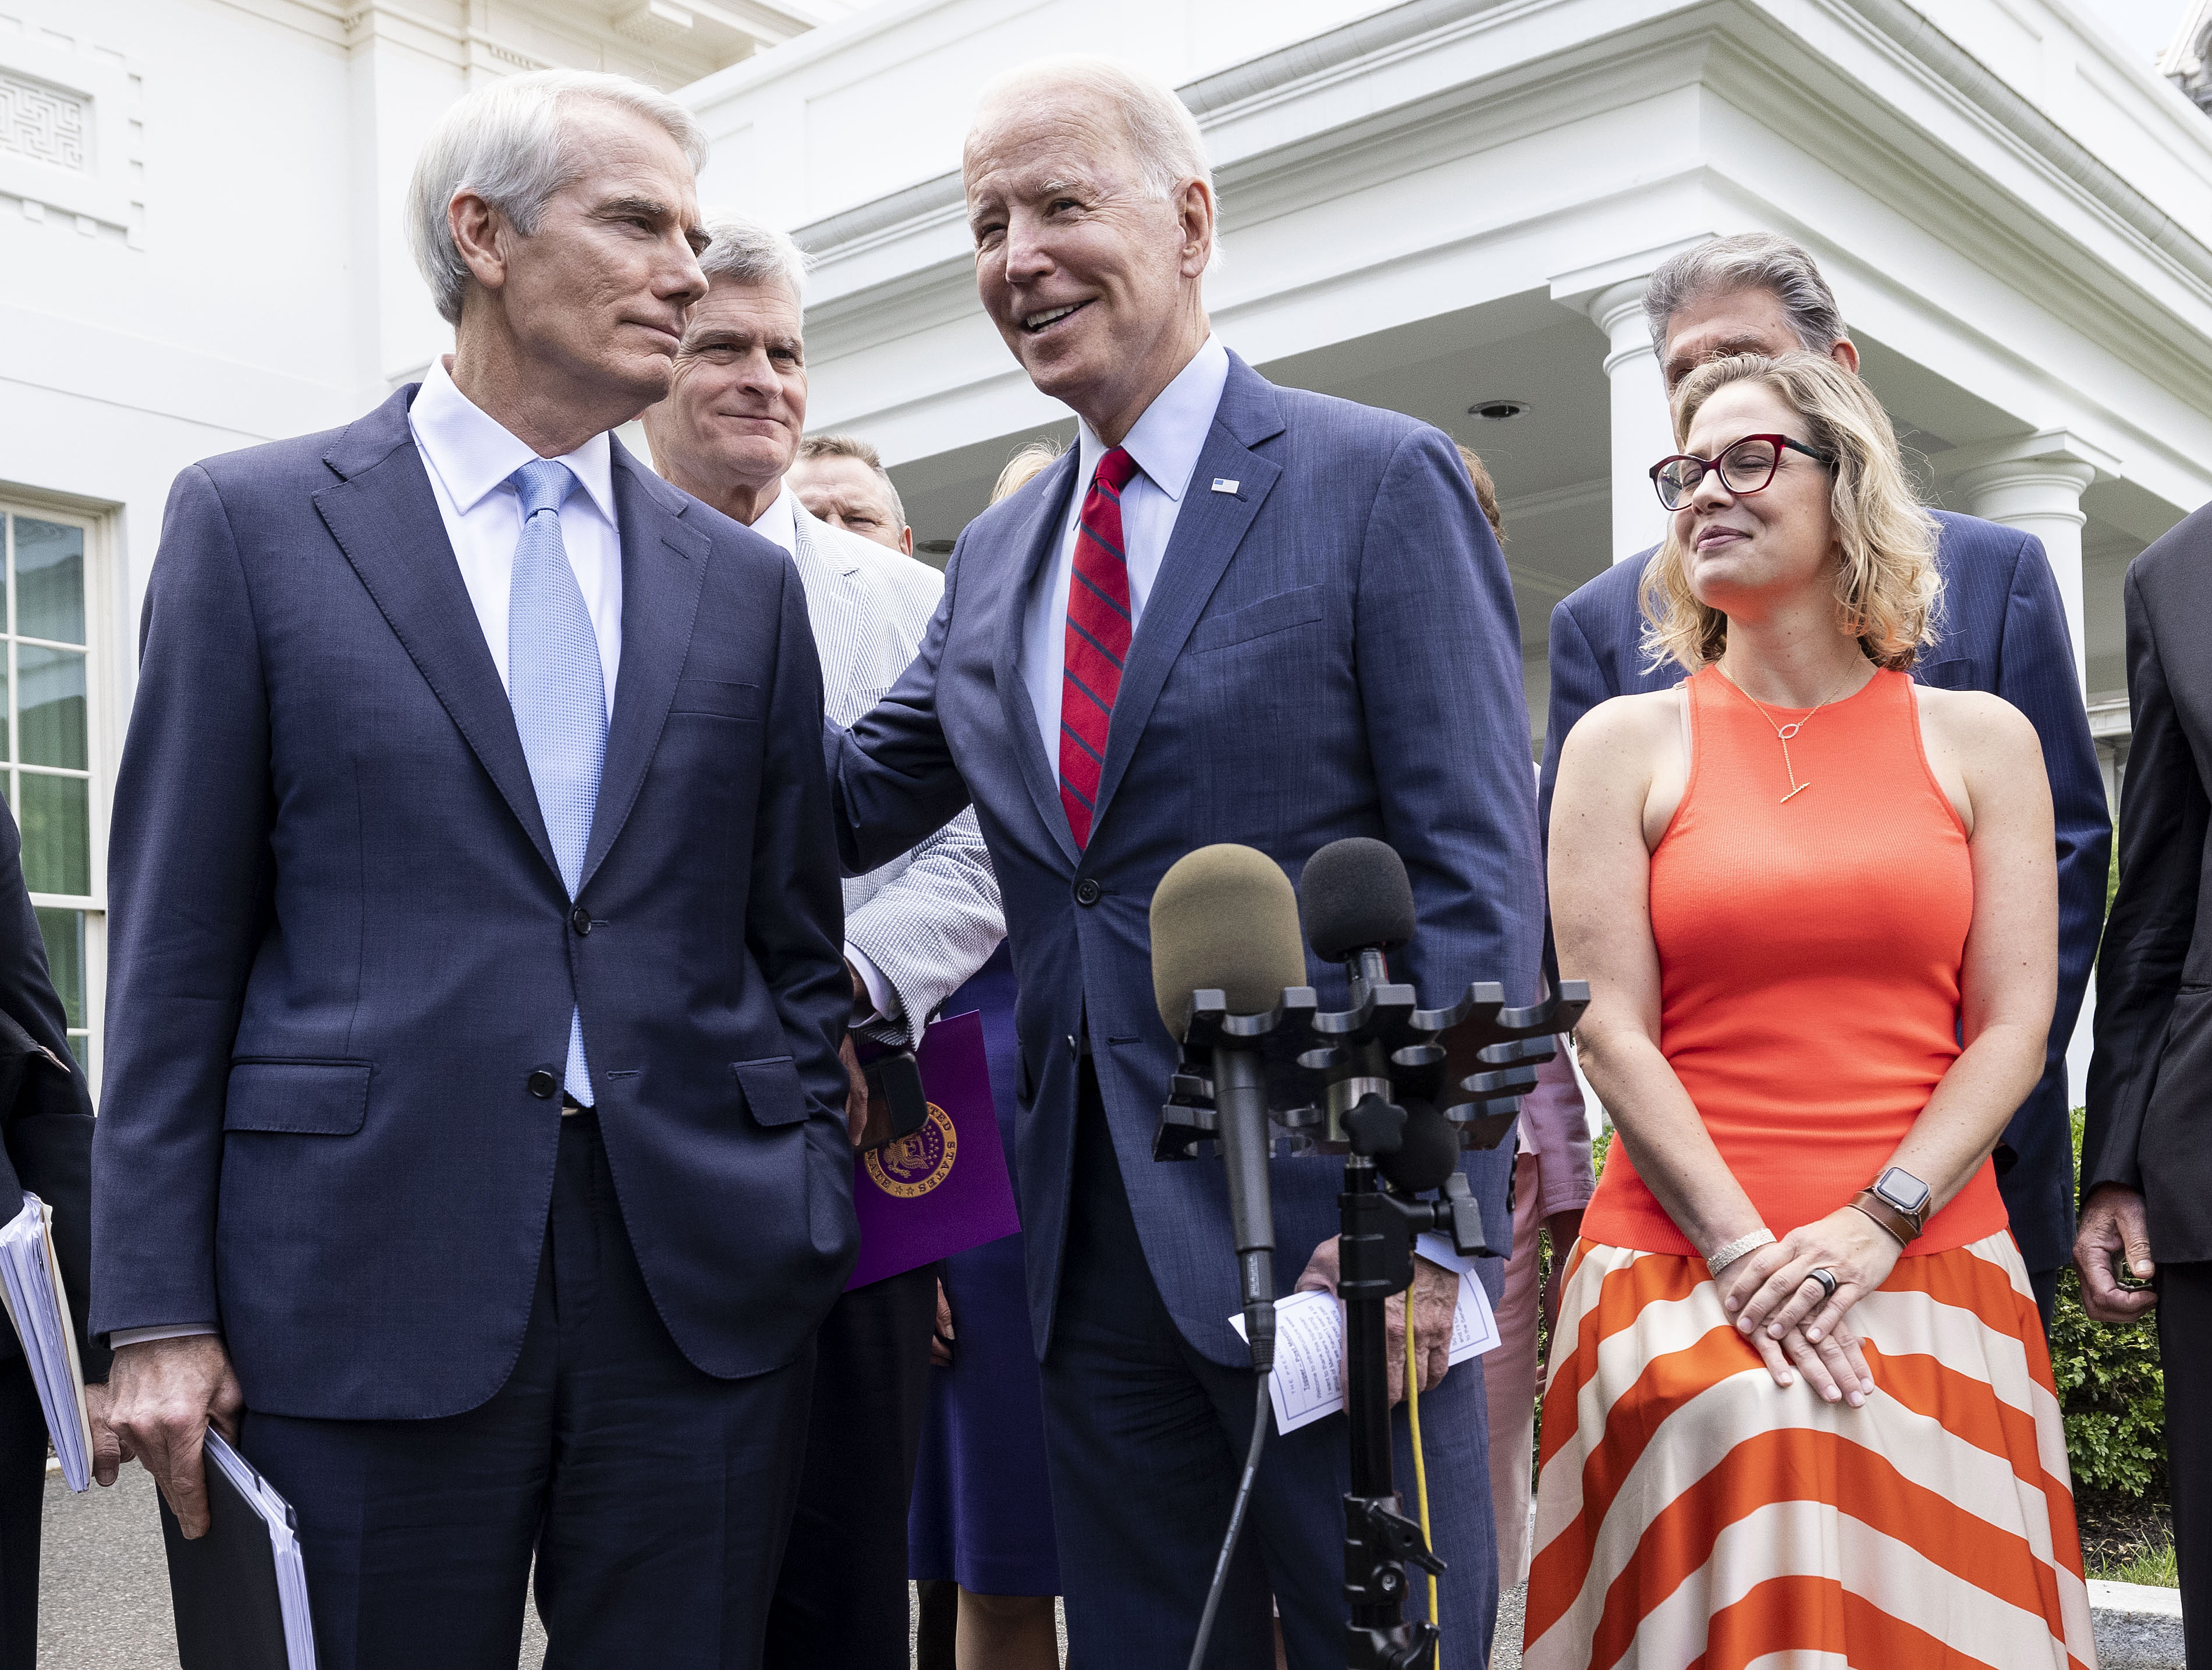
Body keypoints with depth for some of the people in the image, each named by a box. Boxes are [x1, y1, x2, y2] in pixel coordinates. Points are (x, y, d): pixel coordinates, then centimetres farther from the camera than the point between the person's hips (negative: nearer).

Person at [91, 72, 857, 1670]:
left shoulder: (745, 582, 12)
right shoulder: (254, 519, 3)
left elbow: (796, 946, 13)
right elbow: (178, 937, 0)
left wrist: (816, 1233, 5)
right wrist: (158, 1306, -4)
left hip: (705, 1289, 3)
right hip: (369, 1283, -2)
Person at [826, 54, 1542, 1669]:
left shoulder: (1381, 482, -5)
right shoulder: (996, 554, 14)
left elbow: (1481, 872, -10)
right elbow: (837, 807, 15)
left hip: (1329, 1229, -5)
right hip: (1094, 1240, 6)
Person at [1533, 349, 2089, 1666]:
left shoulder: (1980, 739, 10)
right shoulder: (1627, 742, 7)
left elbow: (2014, 1029, 3)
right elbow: (1612, 1029, -1)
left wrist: (1871, 1227, -11)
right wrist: (1745, 1254, -12)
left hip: (1931, 1264, 1)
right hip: (1680, 1262, -1)